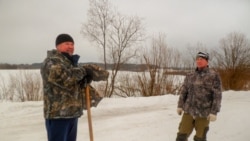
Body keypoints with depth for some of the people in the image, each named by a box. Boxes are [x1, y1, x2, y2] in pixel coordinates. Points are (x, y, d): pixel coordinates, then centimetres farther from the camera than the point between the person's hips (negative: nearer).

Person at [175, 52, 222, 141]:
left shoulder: (214, 76, -5)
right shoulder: (190, 76, 7)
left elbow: (217, 95, -9)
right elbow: (183, 91, 12)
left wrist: (214, 112, -15)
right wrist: (180, 106, 5)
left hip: (204, 113, -3)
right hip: (189, 111, 4)